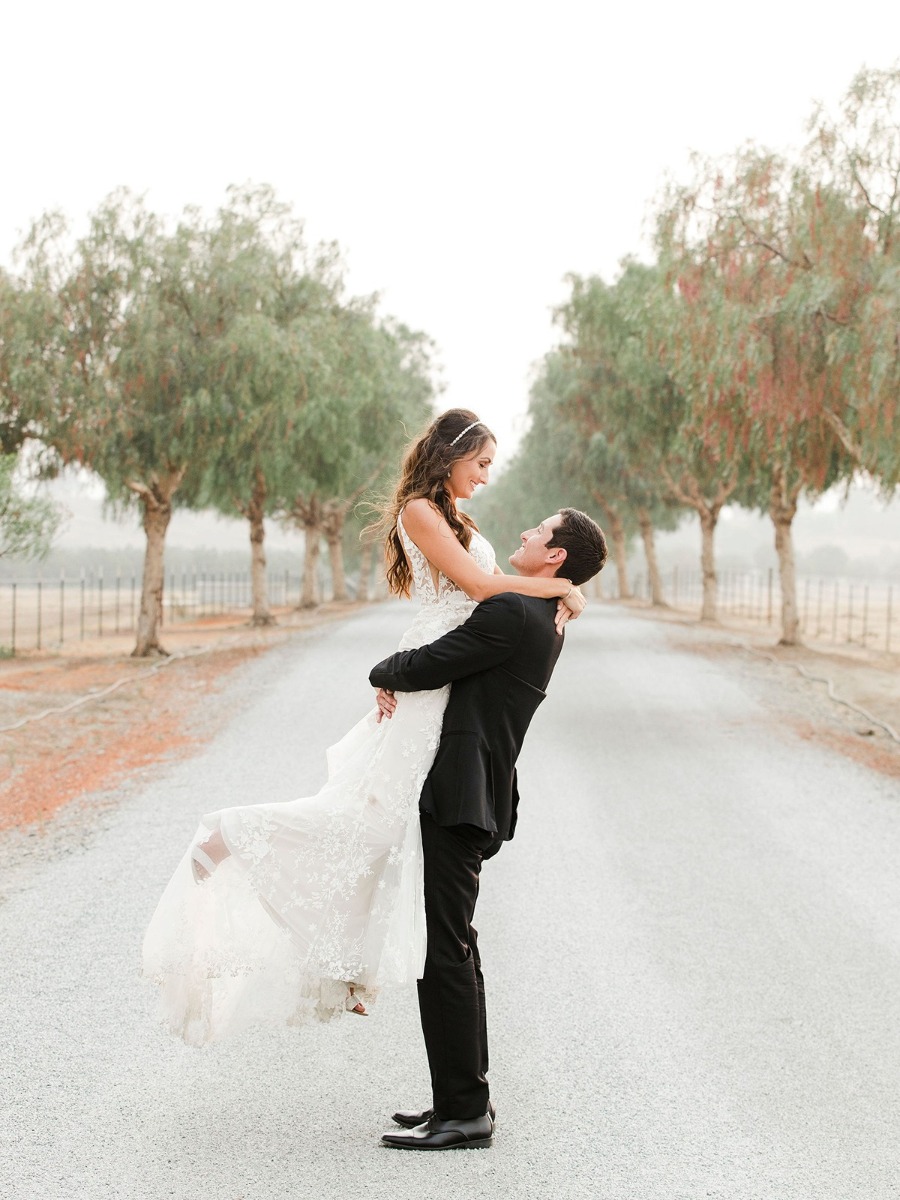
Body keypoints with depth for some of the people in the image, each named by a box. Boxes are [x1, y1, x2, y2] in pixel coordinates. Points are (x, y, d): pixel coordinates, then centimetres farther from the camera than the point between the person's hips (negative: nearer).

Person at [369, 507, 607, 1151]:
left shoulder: (513, 613, -17)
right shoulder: (544, 620, 16)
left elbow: (422, 666, -18)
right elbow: (454, 666, 21)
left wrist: (384, 674, 5)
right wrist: (402, 684, 1)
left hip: (457, 801, -11)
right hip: (469, 797, 11)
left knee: (444, 952, -6)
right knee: (454, 947, 17)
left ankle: (464, 1111, -1)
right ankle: (466, 1096, 25)